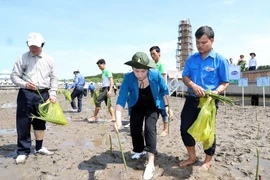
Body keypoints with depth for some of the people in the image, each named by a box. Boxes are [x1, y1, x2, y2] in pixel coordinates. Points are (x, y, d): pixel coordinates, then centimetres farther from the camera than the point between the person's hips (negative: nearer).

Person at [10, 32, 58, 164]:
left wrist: (53, 94, -2)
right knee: (23, 123, -1)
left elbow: (54, 78, 8)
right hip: (26, 94, -2)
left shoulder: (49, 59, 7)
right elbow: (14, 76, 0)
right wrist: (25, 84, -19)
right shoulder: (22, 58, 0)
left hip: (43, 94, 2)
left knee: (40, 122, 12)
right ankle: (23, 151, 11)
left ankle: (39, 148, 26)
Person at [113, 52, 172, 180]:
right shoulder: (128, 78, -30)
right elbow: (121, 100, -37)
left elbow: (164, 90, -8)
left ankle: (151, 164, -16)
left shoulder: (156, 75, -29)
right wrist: (118, 120, -49)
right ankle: (140, 150, 35)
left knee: (150, 128, -18)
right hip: (137, 107, 2)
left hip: (153, 106, -2)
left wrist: (166, 105, -2)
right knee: (134, 129, 3)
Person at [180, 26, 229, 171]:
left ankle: (208, 161, 31)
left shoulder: (220, 60, -7)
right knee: (185, 129, 7)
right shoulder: (192, 58, 4)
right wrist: (193, 86, -16)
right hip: (192, 99, 4)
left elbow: (225, 83, -3)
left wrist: (216, 92, -24)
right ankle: (192, 157, 30)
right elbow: (185, 76, 5)